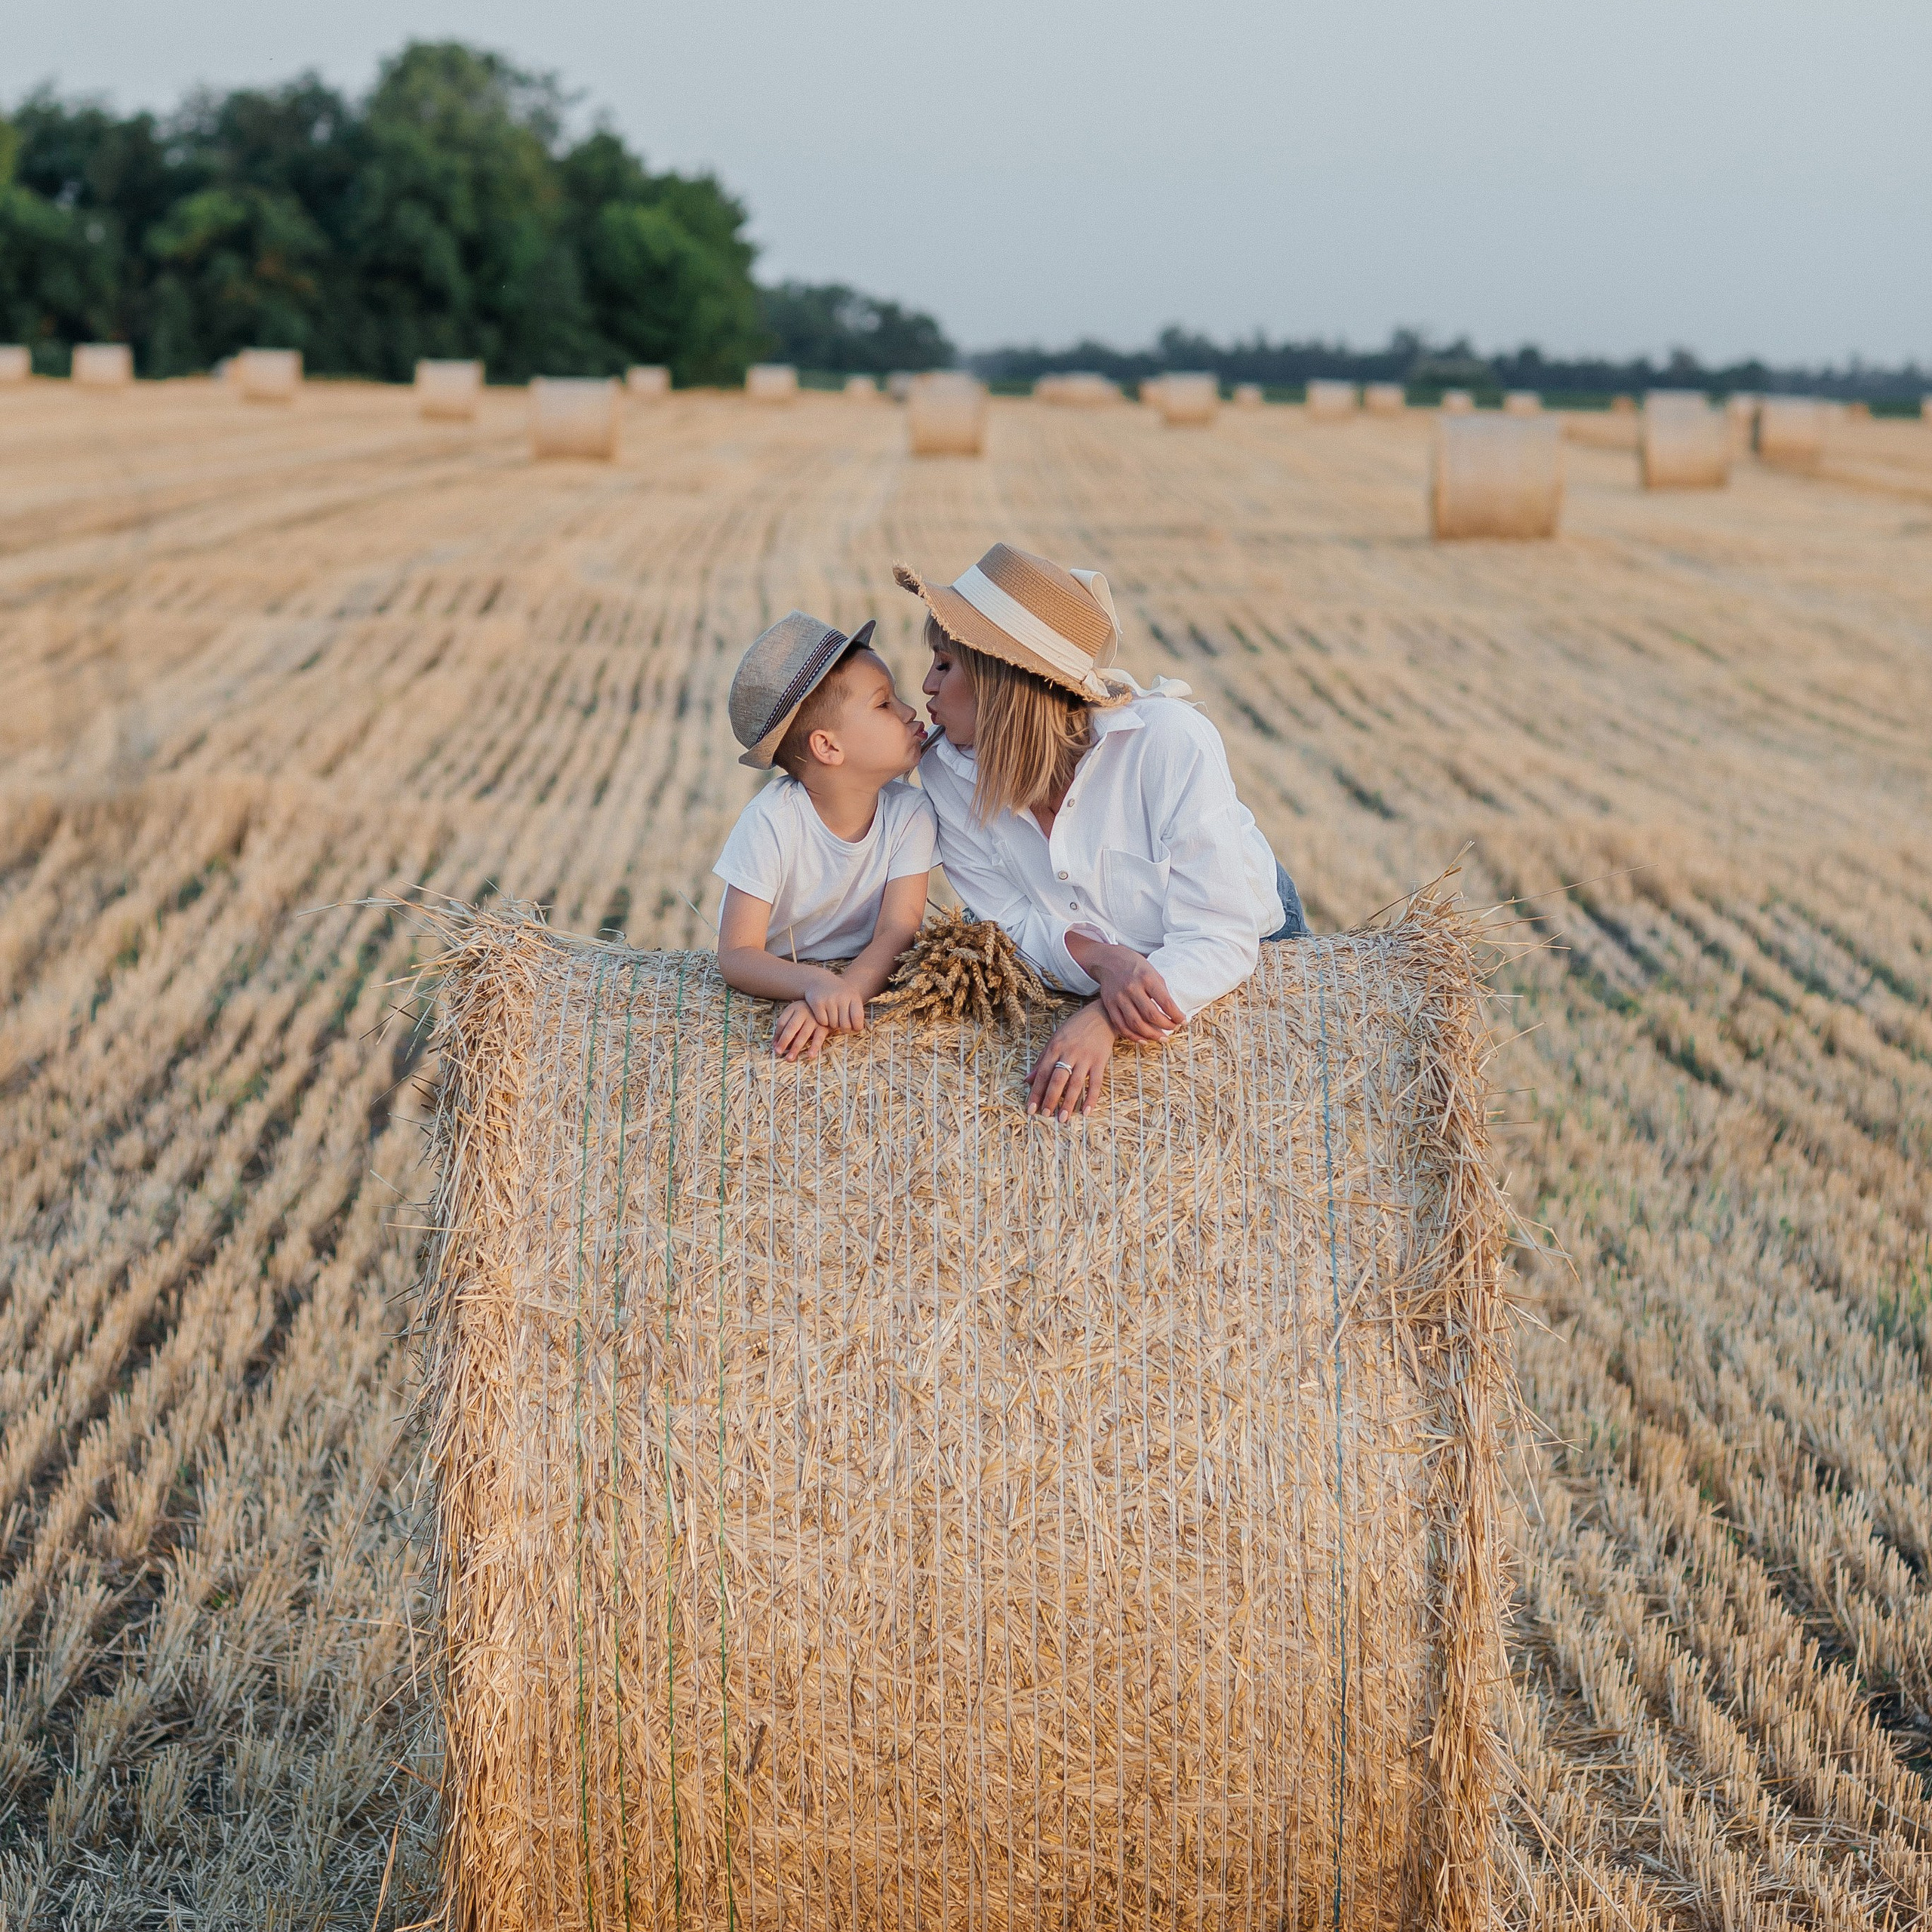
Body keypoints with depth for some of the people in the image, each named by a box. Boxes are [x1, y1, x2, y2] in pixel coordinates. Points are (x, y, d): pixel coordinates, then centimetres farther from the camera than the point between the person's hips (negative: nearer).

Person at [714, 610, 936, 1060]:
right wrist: (813, 983, -41)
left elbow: (896, 933, -16)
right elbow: (737, 956, -21)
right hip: (773, 987, -3)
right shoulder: (772, 821, -20)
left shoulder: (908, 813, -11)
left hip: (863, 982, 3)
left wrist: (844, 992, -36)